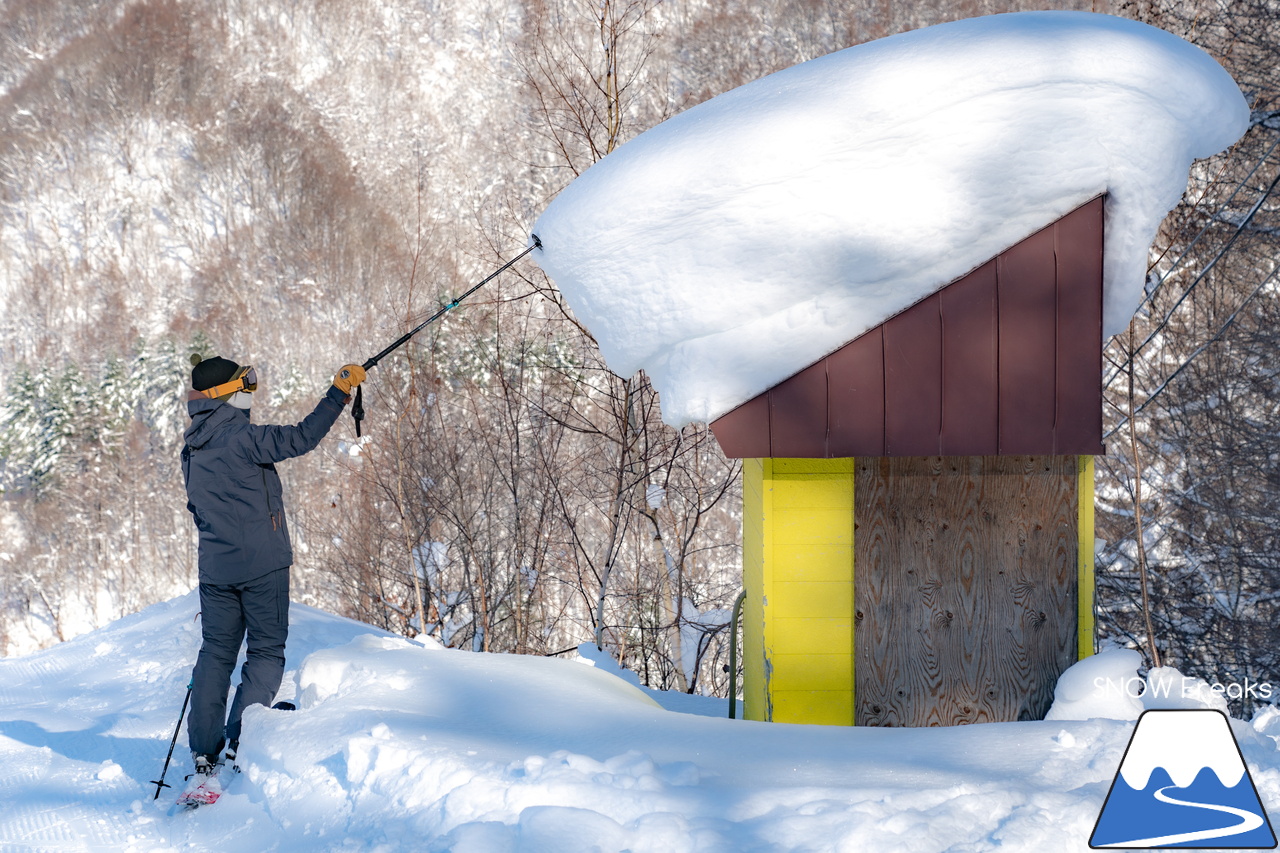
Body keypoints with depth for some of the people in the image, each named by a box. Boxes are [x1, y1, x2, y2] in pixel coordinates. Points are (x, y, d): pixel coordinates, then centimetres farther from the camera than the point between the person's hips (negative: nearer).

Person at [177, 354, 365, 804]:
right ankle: (240, 745, -8)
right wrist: (339, 392, -13)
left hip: (215, 568, 7)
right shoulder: (240, 438, -14)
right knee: (266, 652, 3)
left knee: (216, 654, 9)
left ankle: (204, 761, 5)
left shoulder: (192, 453, 11)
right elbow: (300, 439, -21)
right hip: (261, 566, -7)